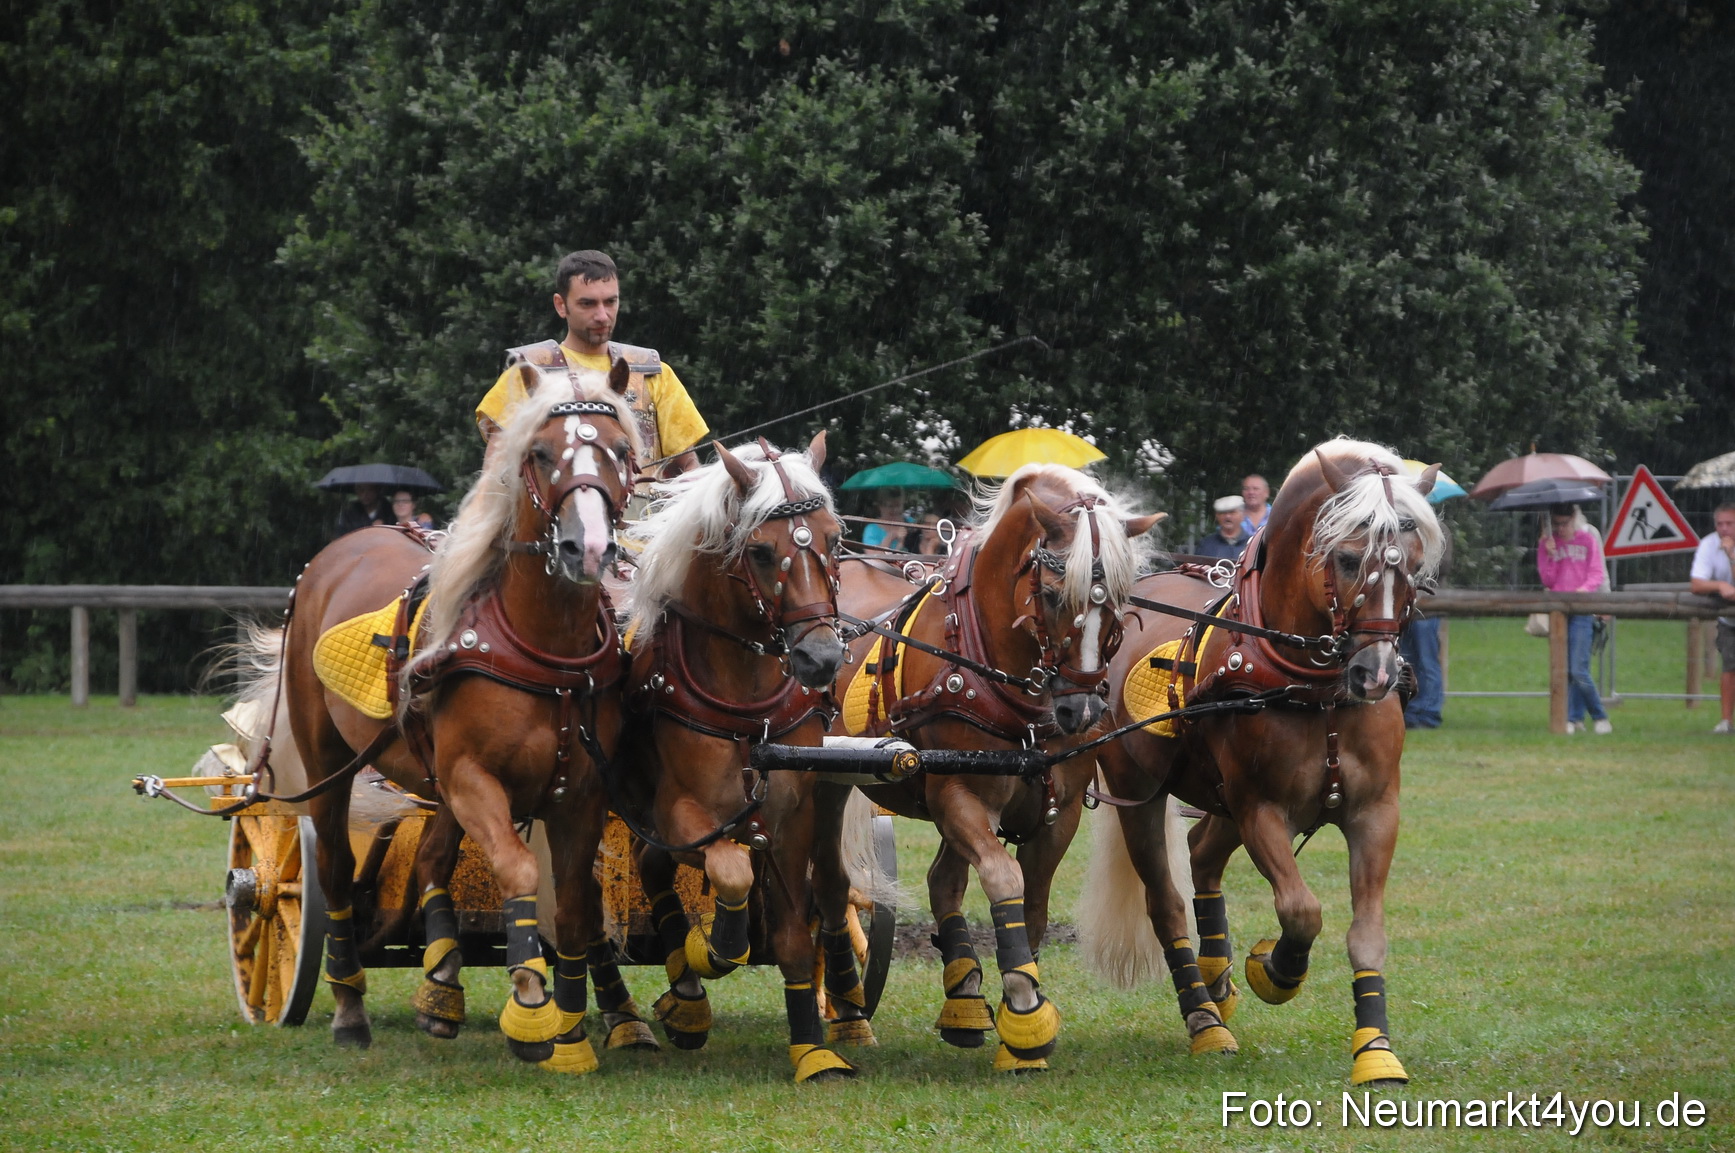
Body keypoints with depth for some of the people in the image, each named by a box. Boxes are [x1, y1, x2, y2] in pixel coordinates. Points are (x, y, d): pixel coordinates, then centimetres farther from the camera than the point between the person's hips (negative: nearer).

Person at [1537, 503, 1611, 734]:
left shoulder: (1587, 539, 3)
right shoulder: (1548, 543, 11)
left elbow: (1597, 574, -1)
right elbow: (1547, 580, 6)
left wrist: (1585, 588, -20)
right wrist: (1549, 554, -8)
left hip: (1581, 611, -4)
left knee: (1579, 671, -13)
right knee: (1564, 671, 2)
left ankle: (1601, 719, -3)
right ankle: (1575, 719, 7)